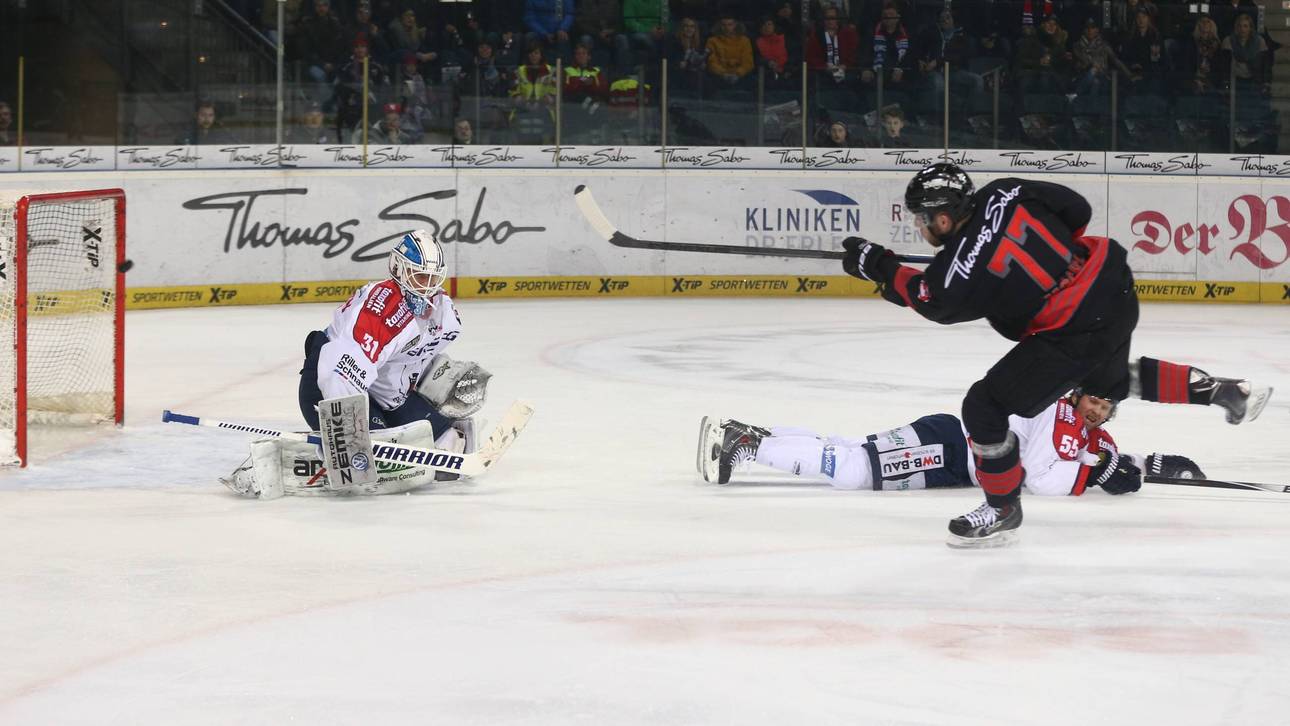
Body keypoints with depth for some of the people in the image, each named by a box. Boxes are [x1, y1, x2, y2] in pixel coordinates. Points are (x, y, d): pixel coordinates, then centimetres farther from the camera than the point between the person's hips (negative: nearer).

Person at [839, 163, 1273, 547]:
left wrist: (878, 266, 6)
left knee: (985, 406, 0)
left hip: (1078, 332, -8)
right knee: (1110, 381, 38)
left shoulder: (962, 268, -21)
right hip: (1115, 290, 8)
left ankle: (1003, 509, 16)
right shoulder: (1002, 194, -5)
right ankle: (1225, 392, 43)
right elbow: (1077, 210, 6)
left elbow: (932, 301, 0)